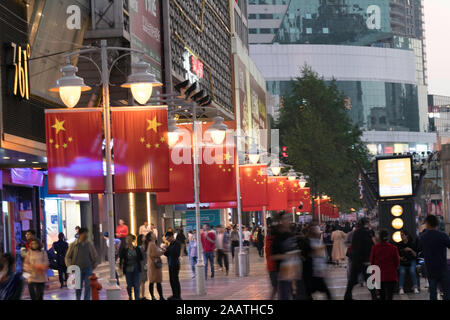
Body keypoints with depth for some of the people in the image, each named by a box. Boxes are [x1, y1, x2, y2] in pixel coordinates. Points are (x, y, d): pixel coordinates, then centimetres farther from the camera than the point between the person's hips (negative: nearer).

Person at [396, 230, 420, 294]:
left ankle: (415, 287, -24)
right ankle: (401, 288, -27)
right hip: (402, 262, 1)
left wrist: (410, 250, -15)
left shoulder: (412, 244, 2)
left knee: (412, 271, -29)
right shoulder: (399, 244, 5)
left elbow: (415, 255, 1)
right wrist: (400, 258, -9)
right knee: (402, 272, -28)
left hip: (411, 261, -1)